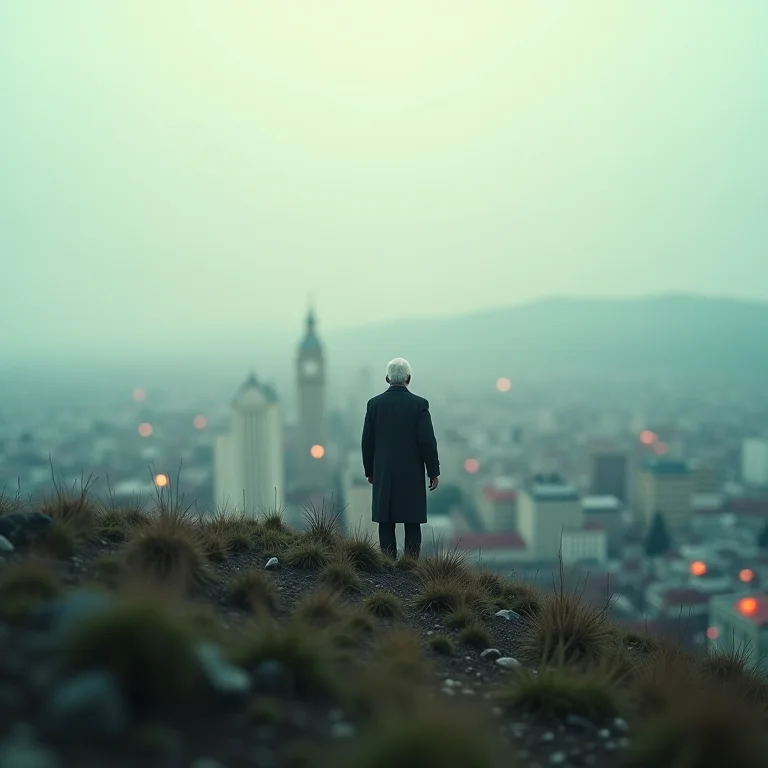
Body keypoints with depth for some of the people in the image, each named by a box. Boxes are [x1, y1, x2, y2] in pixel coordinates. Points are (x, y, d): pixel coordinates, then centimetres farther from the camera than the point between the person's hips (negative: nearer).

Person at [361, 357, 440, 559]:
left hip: (383, 474, 2)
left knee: (386, 522, 6)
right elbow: (428, 441, -10)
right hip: (412, 474, -2)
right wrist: (434, 472, -1)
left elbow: (367, 441, 3)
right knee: (412, 524, 3)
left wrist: (370, 471, 14)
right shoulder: (419, 404, -7)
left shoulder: (374, 403, 0)